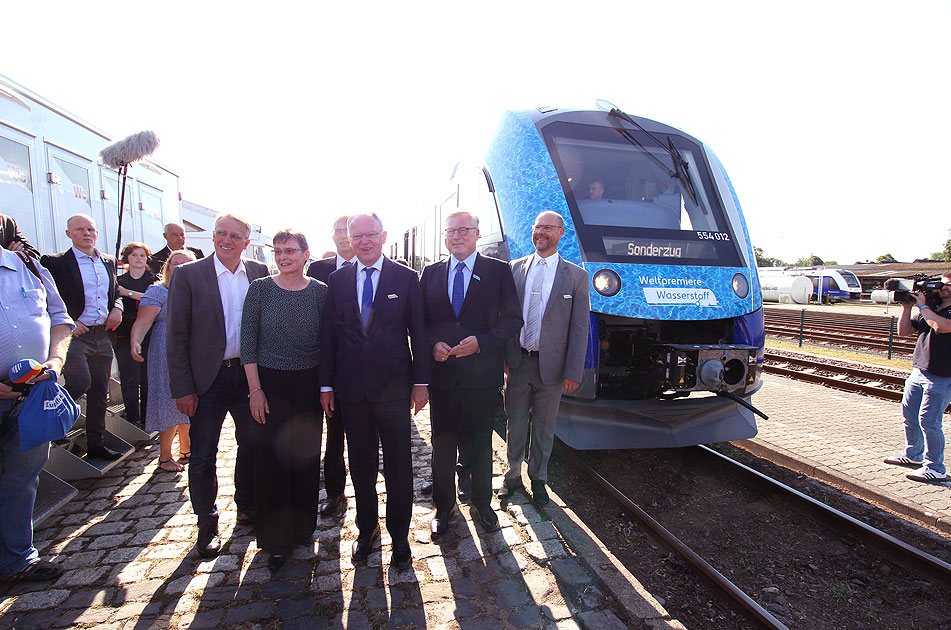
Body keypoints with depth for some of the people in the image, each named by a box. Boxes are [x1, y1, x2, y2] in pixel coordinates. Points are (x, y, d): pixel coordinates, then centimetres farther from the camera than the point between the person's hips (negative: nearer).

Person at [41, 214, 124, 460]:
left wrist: (117, 308, 3)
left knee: (100, 392, 10)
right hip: (74, 335, -5)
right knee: (80, 383, -20)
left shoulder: (109, 261, 14)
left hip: (103, 336, 5)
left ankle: (95, 444, 21)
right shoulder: (54, 262, -3)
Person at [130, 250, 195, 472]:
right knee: (172, 403, -2)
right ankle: (164, 456, 13)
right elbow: (143, 322, -12)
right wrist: (135, 343, -29)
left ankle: (186, 450, 26)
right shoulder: (158, 291, -2)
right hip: (168, 357, -5)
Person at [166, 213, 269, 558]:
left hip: (249, 375, 3)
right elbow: (176, 336, -7)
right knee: (203, 455, 7)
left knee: (252, 445, 15)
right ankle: (207, 525, 27)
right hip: (209, 378, -3)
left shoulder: (259, 272, 1)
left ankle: (247, 507, 36)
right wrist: (182, 388, -10)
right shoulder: (188, 275, -6)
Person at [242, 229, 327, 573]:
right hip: (270, 382, -1)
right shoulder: (260, 289, -3)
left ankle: (303, 527, 33)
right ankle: (276, 540, 22)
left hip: (309, 384, 1)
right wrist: (255, 389, -8)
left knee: (306, 456, 12)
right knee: (271, 458, 4)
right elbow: (248, 341, -3)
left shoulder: (320, 292, -1)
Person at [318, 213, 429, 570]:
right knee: (361, 464, 14)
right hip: (351, 387, 2)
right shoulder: (338, 280, 6)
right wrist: (326, 384, 5)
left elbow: (418, 332, -1)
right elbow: (328, 334, 7)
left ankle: (399, 535, 26)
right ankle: (367, 529, 34)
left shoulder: (406, 278, -1)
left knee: (398, 465, 7)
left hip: (393, 386, -2)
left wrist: (421, 381, -4)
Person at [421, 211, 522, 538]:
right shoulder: (430, 273, 8)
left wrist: (480, 342, -16)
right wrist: (433, 344, -10)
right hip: (442, 373, 2)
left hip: (482, 374, -1)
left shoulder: (498, 271, -1)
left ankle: (482, 503, 35)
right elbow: (419, 321, 9)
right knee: (442, 444, 12)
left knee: (481, 444, 14)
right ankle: (444, 506, 32)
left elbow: (512, 320, -3)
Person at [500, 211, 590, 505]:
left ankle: (538, 479, 33)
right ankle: (513, 477, 33)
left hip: (551, 365, -1)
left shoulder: (576, 275, -1)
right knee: (515, 426, 14)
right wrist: (500, 357, -2)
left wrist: (573, 373, -8)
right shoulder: (516, 268, 4)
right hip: (516, 362, 2)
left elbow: (579, 328, -3)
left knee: (544, 429, 13)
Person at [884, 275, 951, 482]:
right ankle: (912, 455, 31)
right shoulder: (930, 309, 13)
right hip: (918, 372, 7)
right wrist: (907, 307, 2)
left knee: (928, 421, -6)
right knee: (909, 415, 15)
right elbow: (903, 331, 13)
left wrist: (922, 305, -15)